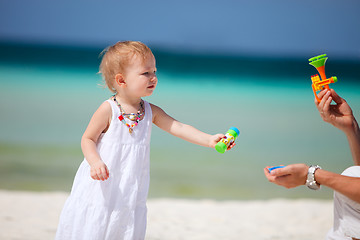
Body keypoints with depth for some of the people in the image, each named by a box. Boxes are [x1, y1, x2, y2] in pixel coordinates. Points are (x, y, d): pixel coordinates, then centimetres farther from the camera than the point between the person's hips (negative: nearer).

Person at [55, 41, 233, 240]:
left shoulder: (151, 112, 2)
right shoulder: (108, 110, -12)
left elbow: (178, 128, -4)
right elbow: (88, 139, -7)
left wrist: (209, 140, -18)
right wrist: (95, 162, -26)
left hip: (130, 191, 4)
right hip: (102, 187, -4)